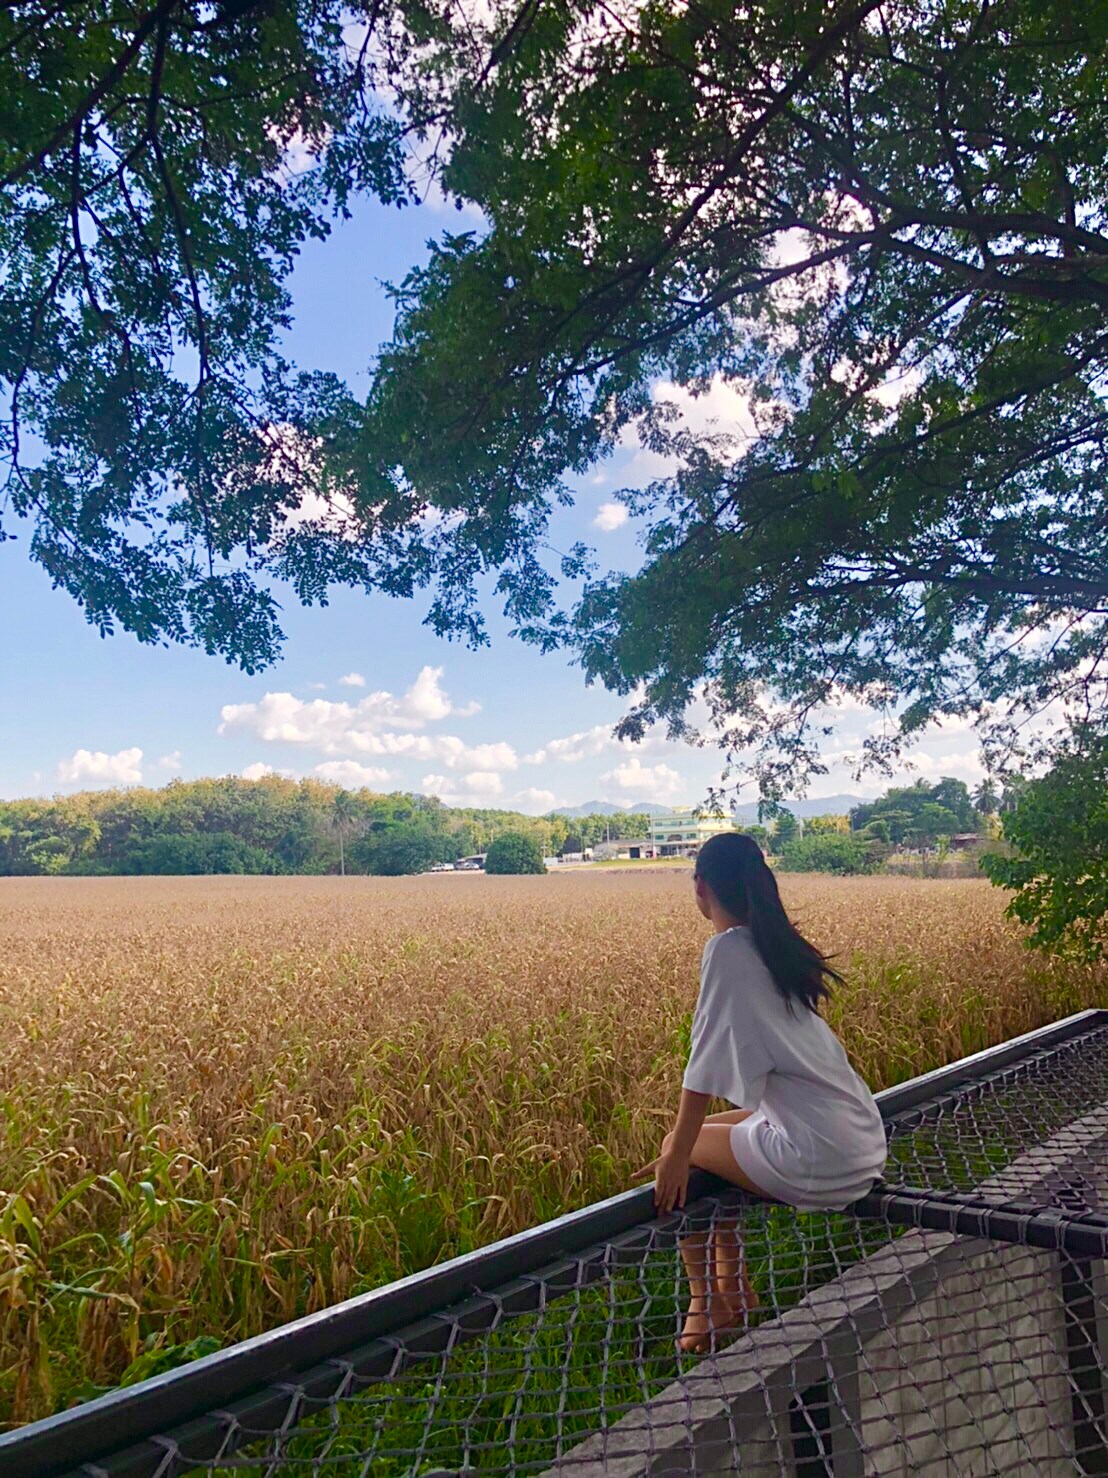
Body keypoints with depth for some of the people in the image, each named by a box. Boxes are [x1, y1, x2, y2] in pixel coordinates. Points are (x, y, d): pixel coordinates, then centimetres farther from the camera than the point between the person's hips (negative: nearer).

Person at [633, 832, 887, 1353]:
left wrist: (678, 1154, -10)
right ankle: (734, 1290, 30)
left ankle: (707, 1304, 19)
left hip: (819, 1161, -8)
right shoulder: (776, 943, 9)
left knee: (679, 1150, 8)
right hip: (864, 1143, 8)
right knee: (712, 1134, 22)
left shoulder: (727, 948, -15)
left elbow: (706, 1061, -17)